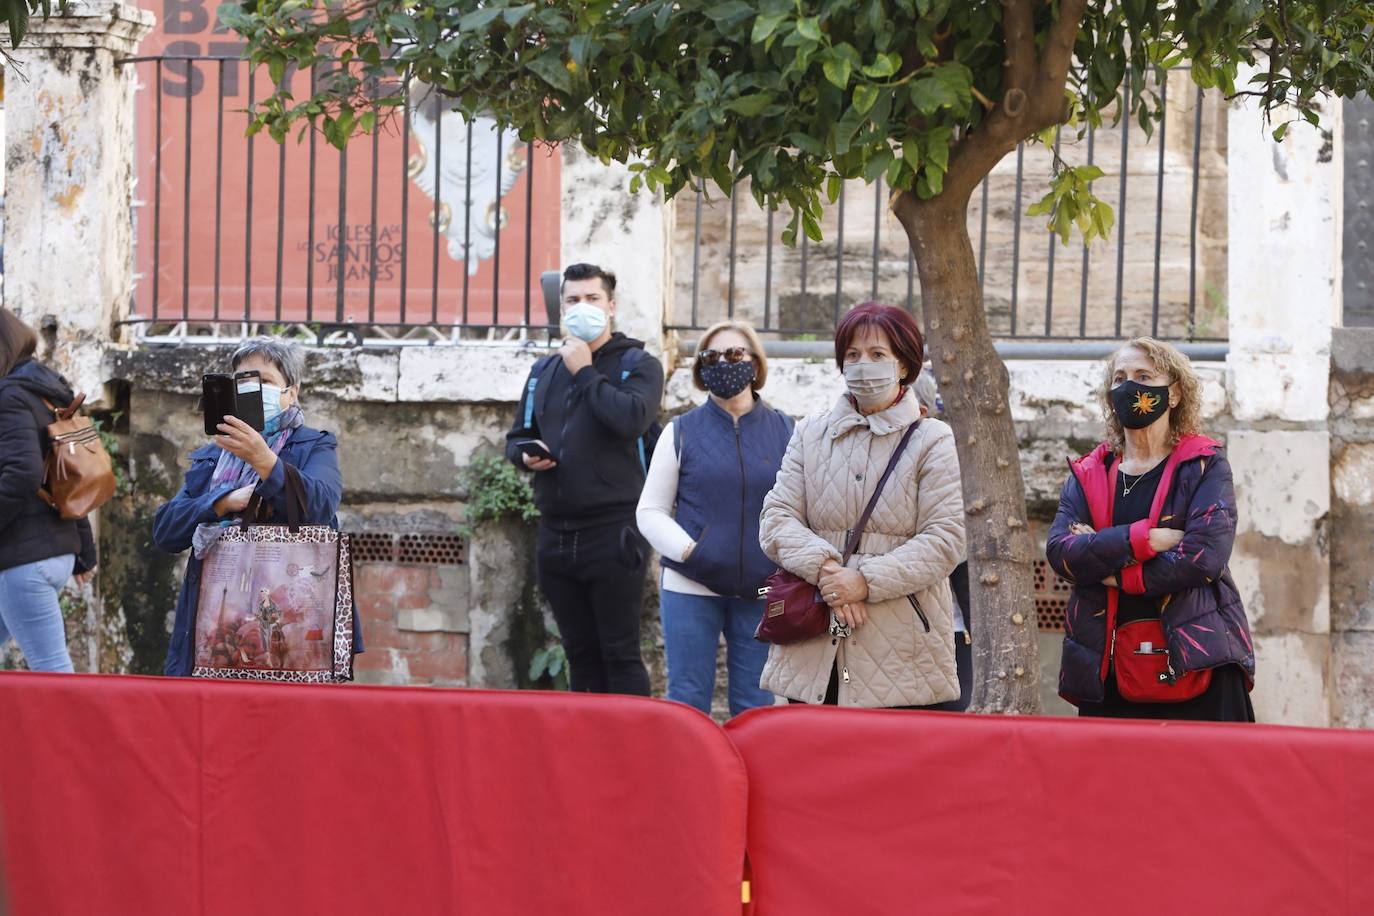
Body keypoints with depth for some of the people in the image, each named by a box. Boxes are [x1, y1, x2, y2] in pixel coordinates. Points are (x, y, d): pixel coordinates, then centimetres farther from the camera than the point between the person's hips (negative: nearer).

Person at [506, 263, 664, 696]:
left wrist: (585, 373, -10)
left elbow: (632, 418, -20)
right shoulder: (544, 371, 17)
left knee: (620, 655, -6)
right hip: (556, 533, 6)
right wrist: (526, 455, -1)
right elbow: (516, 436, 23)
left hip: (612, 533, -6)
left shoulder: (637, 365, 0)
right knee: (580, 656, 12)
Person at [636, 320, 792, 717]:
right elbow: (650, 511, 5)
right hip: (691, 591, -1)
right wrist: (689, 551, -12)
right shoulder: (682, 431, 4)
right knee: (687, 701, 2)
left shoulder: (783, 431, 6)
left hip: (761, 591, 1)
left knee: (756, 709, 6)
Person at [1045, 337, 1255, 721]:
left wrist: (1116, 575, -6)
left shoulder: (1205, 465, 4)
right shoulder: (1087, 474, 14)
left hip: (1197, 663, -3)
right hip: (1109, 671, 3)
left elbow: (1204, 557, -11)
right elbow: (1059, 551, -4)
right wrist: (1145, 539, -14)